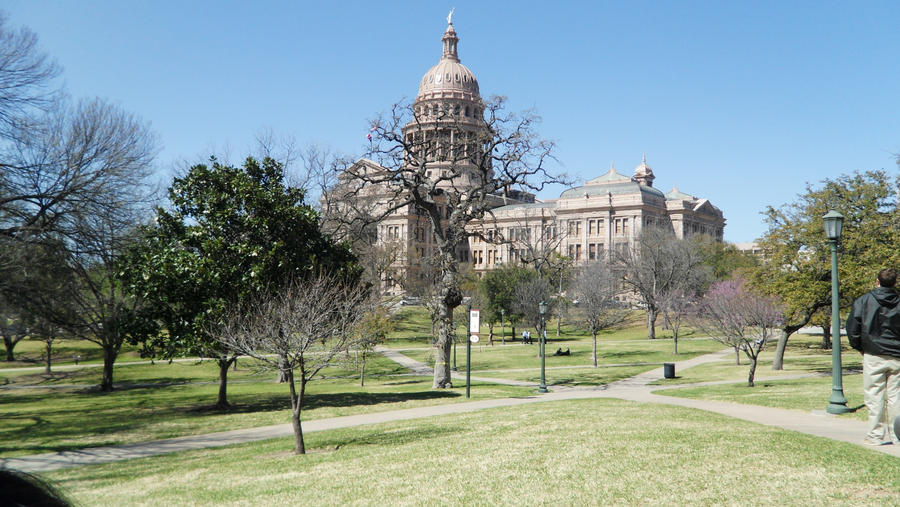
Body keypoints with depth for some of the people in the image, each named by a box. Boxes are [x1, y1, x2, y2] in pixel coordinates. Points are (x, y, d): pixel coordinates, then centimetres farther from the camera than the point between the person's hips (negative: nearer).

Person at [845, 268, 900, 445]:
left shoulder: (864, 300, -4)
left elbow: (852, 328, -4)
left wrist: (859, 347, 10)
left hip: (873, 357, -2)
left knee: (874, 396, 1)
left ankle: (876, 435, 2)